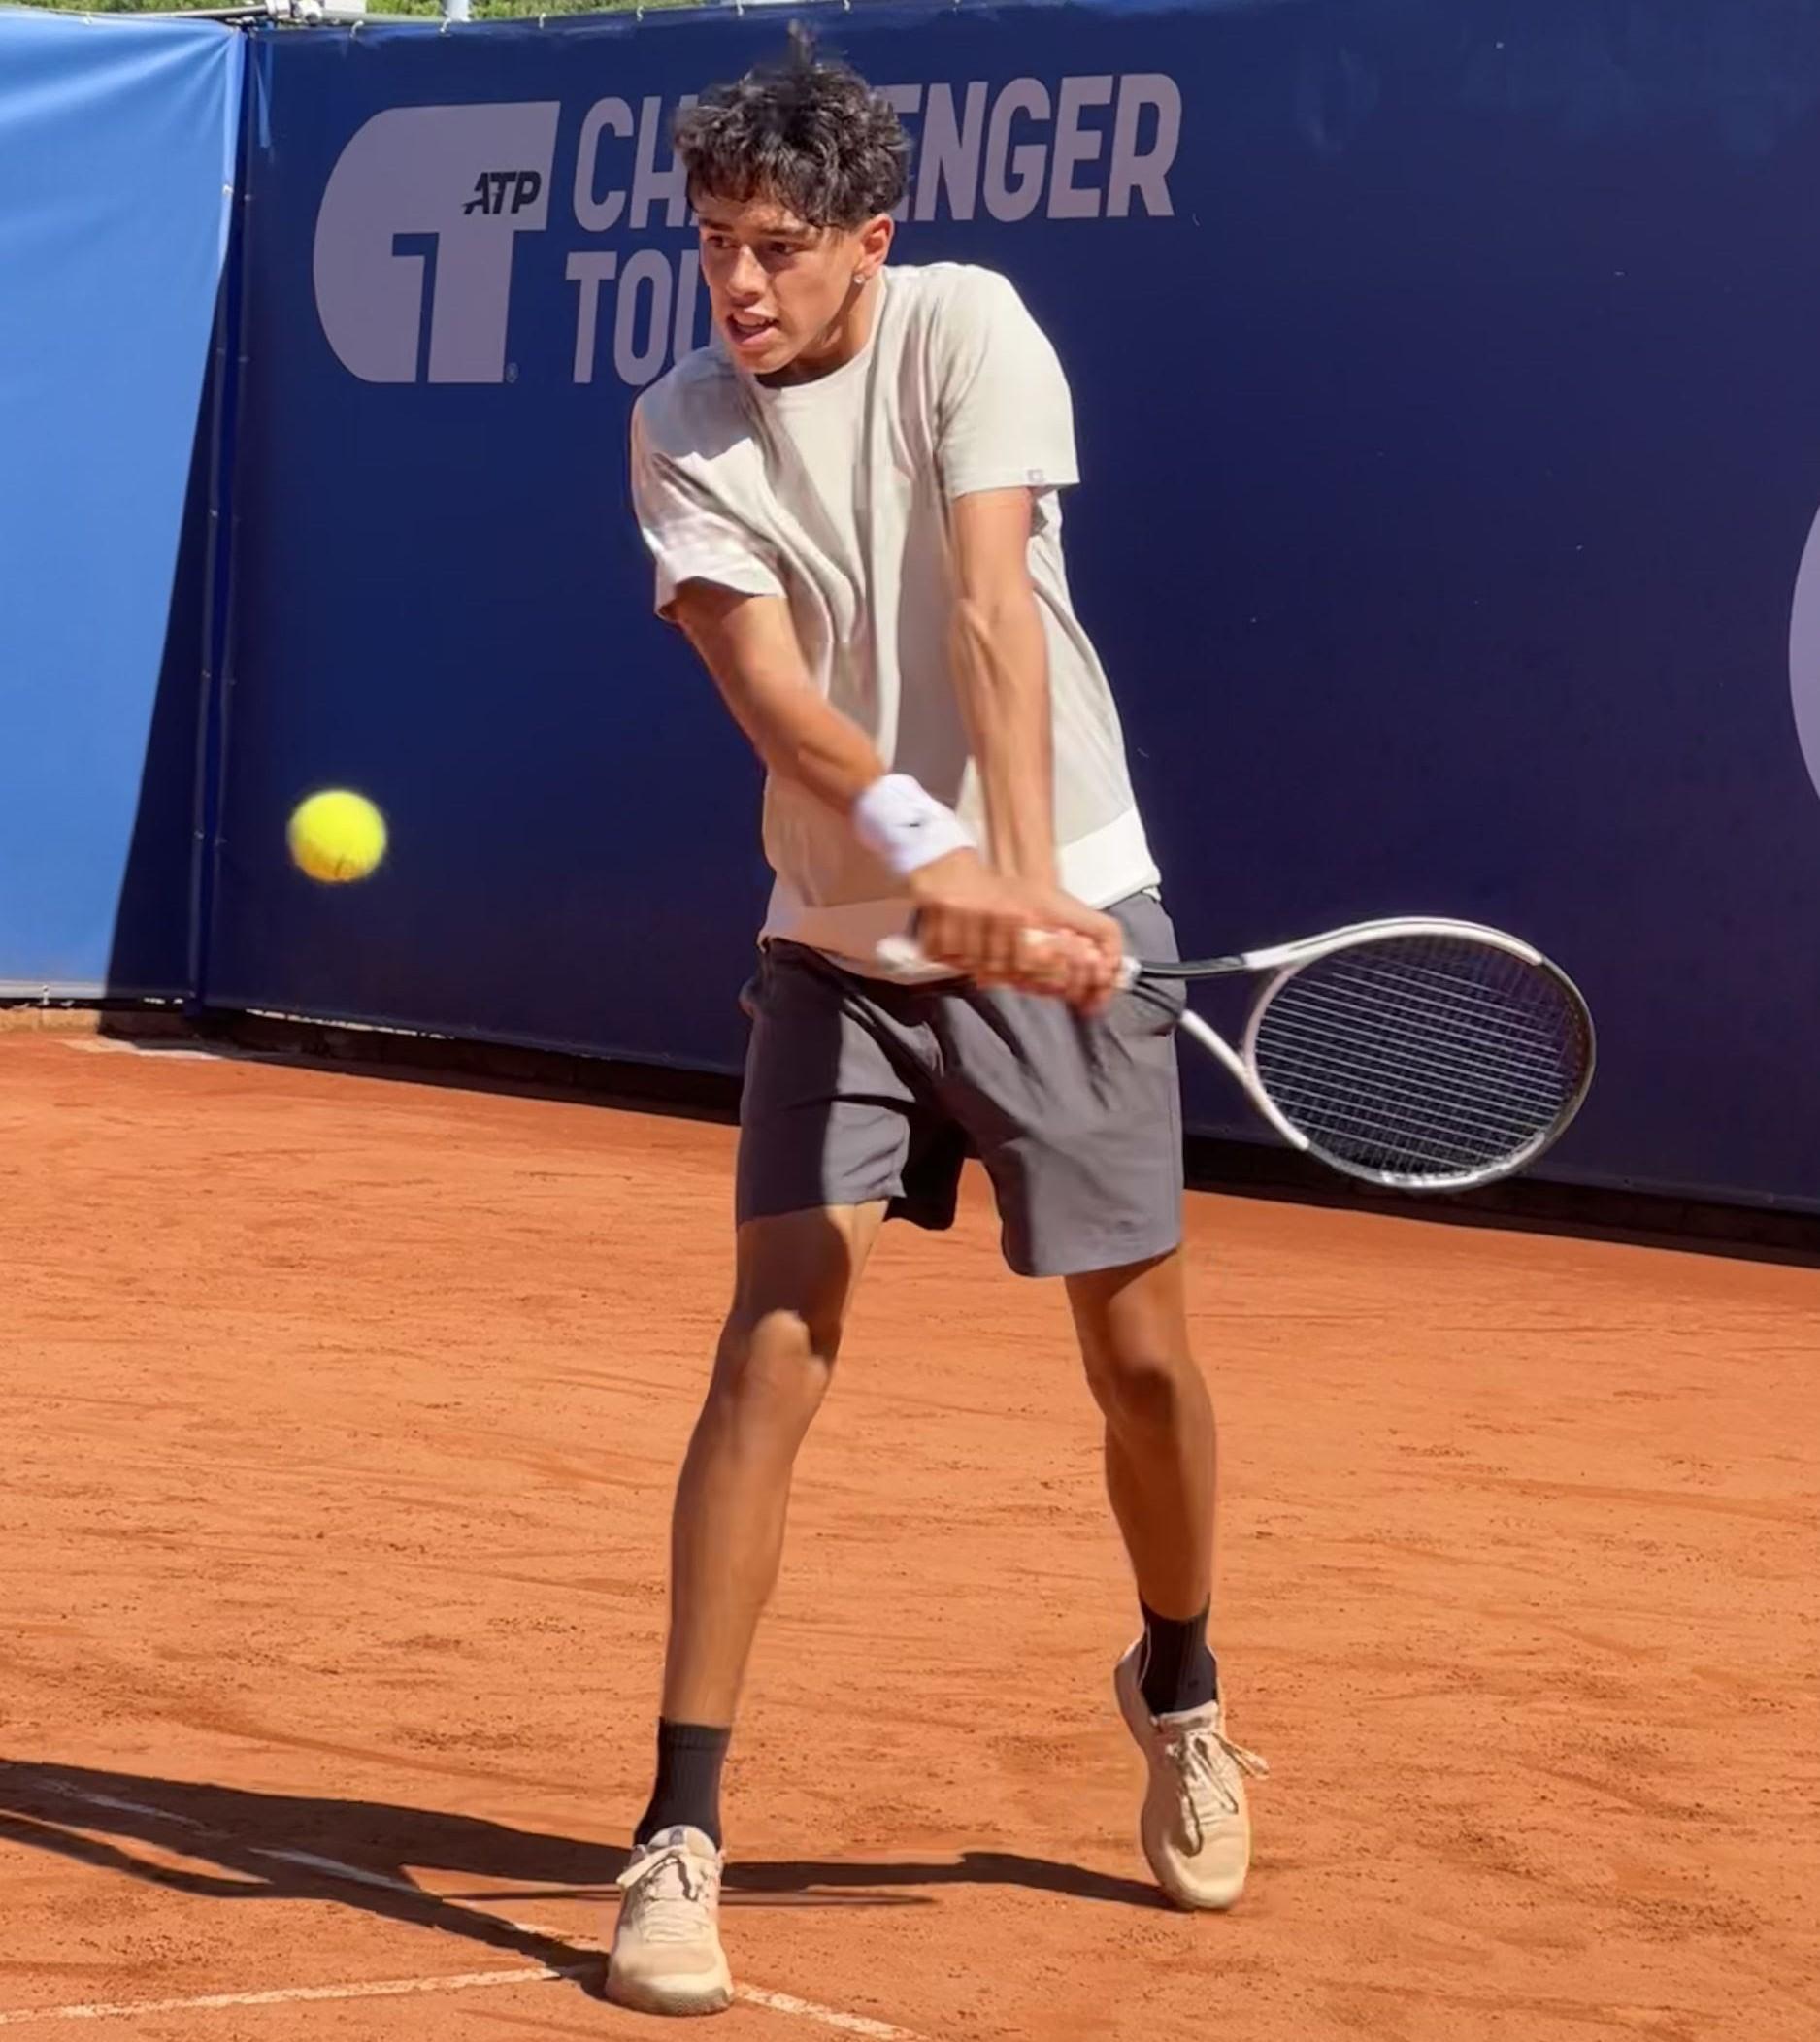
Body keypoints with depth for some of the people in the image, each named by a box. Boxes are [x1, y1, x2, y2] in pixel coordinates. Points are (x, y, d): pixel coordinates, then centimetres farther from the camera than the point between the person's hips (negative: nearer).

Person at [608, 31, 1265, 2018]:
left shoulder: (965, 330, -11)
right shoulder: (681, 429, -6)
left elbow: (990, 617, -22)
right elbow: (770, 688, -19)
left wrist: (1027, 882, -34)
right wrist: (924, 857, -37)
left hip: (1060, 919, -1)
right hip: (840, 944, 1)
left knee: (1142, 1352, 4)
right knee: (773, 1344, -12)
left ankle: (1176, 1683, 34)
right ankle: (680, 1835, -10)